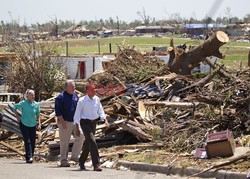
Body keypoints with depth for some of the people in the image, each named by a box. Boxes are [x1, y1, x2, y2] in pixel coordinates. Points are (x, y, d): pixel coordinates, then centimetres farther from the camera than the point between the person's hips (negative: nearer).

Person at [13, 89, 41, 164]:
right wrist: (18, 117, 1)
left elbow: (38, 115, 11)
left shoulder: (36, 104, 0)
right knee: (27, 141, -12)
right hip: (24, 125, -3)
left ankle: (31, 156, 14)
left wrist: (39, 124, 2)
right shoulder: (23, 103, -8)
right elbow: (14, 108, 6)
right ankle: (29, 157, -16)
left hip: (33, 125, 3)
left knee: (33, 142, 3)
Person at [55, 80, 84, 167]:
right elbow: (57, 111, -12)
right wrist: (62, 122, -18)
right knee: (64, 142, 0)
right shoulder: (61, 97, -8)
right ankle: (63, 160, 8)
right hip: (65, 123, -6)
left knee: (81, 136, -10)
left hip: (75, 122, 6)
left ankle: (74, 156, 1)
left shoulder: (75, 96, 12)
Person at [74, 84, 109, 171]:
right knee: (92, 142, -18)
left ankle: (81, 162, 33)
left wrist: (105, 120, -4)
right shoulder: (82, 101, -11)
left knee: (88, 143, 14)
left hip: (93, 122, 6)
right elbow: (77, 114, -7)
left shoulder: (97, 99, 5)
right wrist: (77, 127, -10)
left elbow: (100, 111, 11)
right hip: (85, 123, -6)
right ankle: (96, 165, -21)